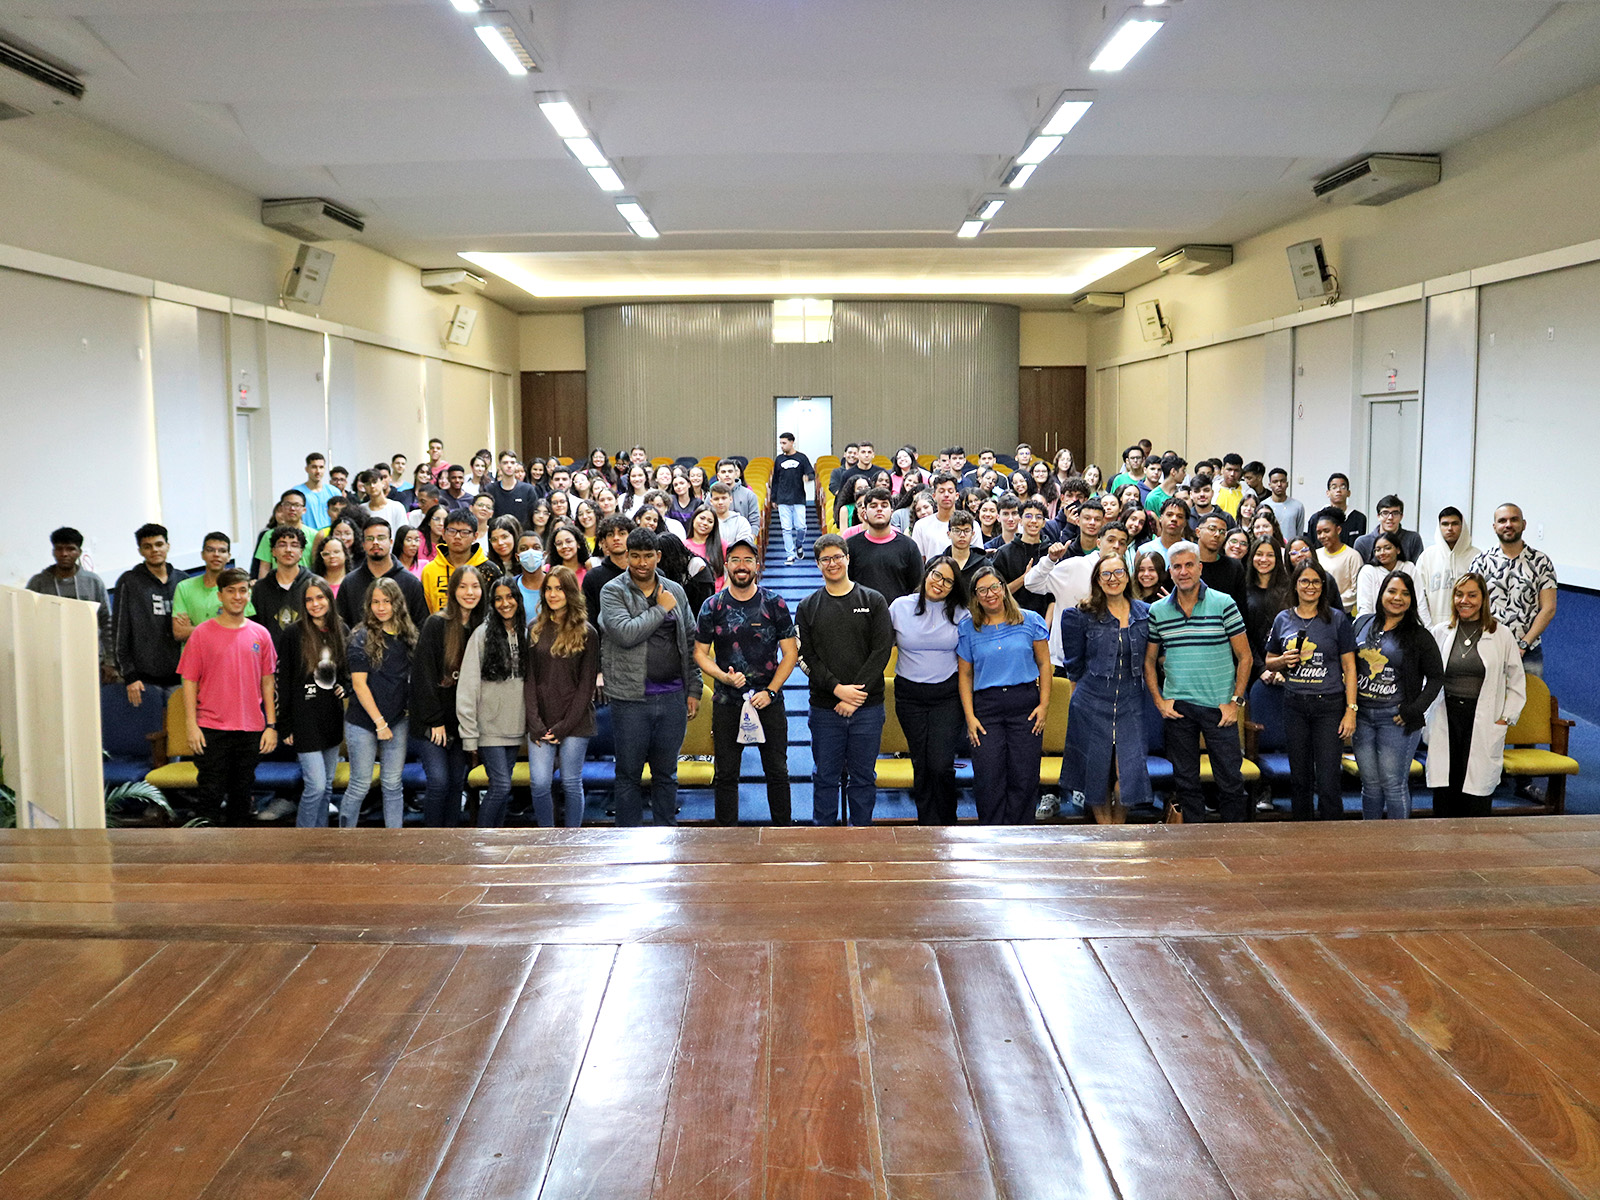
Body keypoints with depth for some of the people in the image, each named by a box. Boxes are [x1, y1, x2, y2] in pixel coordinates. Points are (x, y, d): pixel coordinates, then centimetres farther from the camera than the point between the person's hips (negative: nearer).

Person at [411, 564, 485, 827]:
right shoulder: (436, 624, -8)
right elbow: (423, 675, -11)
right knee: (439, 780, -9)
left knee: (458, 781, 8)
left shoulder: (480, 628, 7)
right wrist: (435, 720, -12)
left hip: (462, 720, 5)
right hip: (434, 720, -5)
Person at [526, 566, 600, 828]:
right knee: (539, 782, -5)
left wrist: (563, 726, -9)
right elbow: (529, 679, 6)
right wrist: (535, 723, -5)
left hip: (575, 720, -2)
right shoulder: (536, 630, 9)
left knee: (571, 783, 3)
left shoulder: (587, 633, 0)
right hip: (541, 721, 2)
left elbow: (587, 685, -3)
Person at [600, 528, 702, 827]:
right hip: (631, 699, -3)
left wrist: (694, 690, 7)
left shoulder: (675, 591, 10)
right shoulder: (613, 591, -3)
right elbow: (625, 634, -20)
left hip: (673, 697, 3)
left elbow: (690, 643, 12)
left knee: (666, 774, 13)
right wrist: (661, 609, -11)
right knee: (629, 774, 6)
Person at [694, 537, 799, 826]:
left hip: (769, 701, -1)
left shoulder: (774, 603, -1)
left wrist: (770, 691, -11)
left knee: (777, 772, 5)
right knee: (726, 774, 7)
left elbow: (790, 653, -1)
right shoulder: (713, 606, 1)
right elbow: (700, 653, 4)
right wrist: (724, 677, -14)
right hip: (726, 702, 1)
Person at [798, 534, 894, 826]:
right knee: (826, 777, 7)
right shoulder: (808, 607, 7)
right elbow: (807, 656, 0)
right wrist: (837, 688, -14)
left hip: (868, 706, 0)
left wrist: (856, 695, -12)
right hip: (825, 708, 1)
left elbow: (882, 651, -4)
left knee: (863, 777, 7)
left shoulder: (874, 601, 4)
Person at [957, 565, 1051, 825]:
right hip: (986, 708, 0)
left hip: (1025, 705, 0)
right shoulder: (968, 629, 9)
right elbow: (965, 675, 10)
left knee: (1024, 778, -1)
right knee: (988, 778, -6)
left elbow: (1044, 664, 8)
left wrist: (1044, 704, -1)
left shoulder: (1030, 621, 7)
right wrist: (969, 716, 0)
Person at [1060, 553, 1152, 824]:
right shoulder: (1082, 615, -2)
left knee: (1128, 770, -4)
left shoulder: (1145, 613, 5)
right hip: (1092, 703, -1)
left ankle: (1119, 828, 18)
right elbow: (1074, 664, 6)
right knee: (1097, 770, 5)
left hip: (1130, 703, 1)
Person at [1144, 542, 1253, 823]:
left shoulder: (1224, 604, -2)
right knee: (1185, 780, 9)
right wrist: (1159, 701, 2)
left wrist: (1235, 701, -6)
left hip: (1219, 707, -2)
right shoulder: (1157, 611, 5)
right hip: (1177, 706, 2)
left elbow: (1244, 656, 0)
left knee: (1230, 779, 1)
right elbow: (1149, 660, 12)